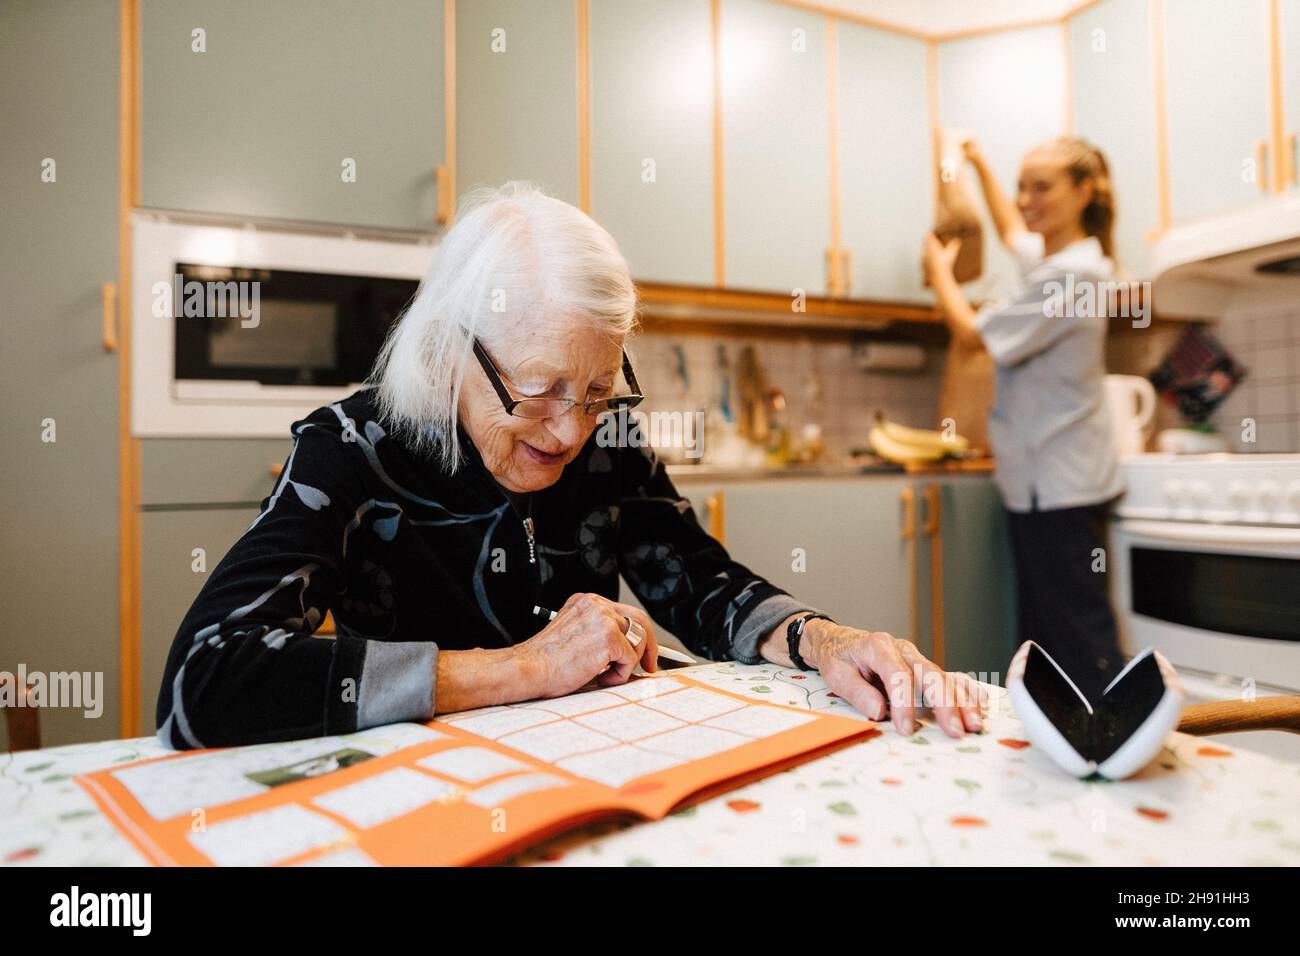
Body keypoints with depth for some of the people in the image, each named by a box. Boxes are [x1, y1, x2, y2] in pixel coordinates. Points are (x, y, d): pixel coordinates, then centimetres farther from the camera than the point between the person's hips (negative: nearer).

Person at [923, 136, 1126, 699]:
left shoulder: (1072, 273, -16)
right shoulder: (1051, 257, 13)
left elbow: (973, 332, -11)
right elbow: (1011, 229, 37)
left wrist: (939, 271, 5)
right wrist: (980, 167, 35)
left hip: (1059, 484, -10)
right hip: (1039, 478, 10)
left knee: (1079, 636, -8)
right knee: (1044, 635, 13)